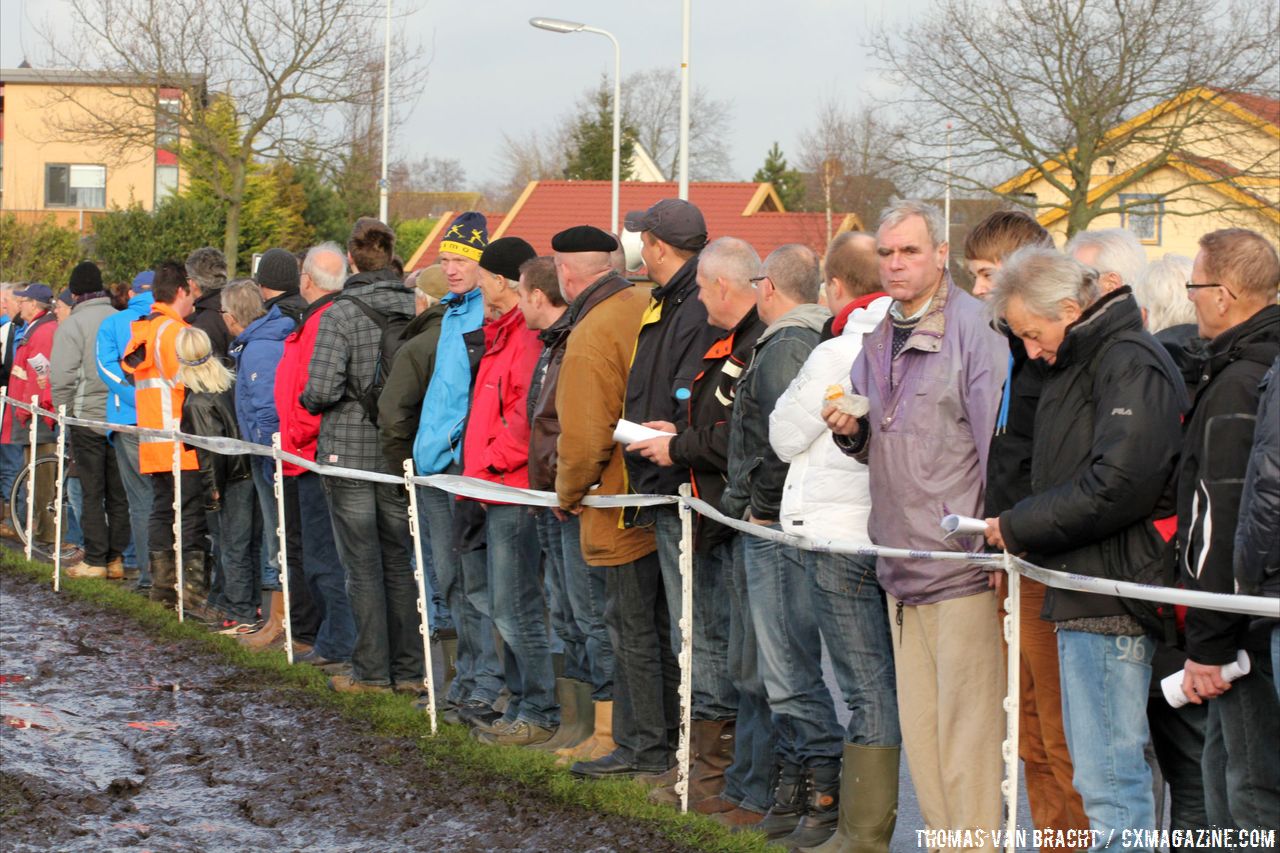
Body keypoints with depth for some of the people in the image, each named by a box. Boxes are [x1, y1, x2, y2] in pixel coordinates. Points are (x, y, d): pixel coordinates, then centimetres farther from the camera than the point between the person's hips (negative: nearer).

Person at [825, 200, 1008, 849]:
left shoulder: (975, 327, -8)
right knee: (918, 729, 12)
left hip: (962, 562, -7)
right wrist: (850, 431, 3)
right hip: (901, 566, 8)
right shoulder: (876, 337, 15)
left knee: (968, 732, -4)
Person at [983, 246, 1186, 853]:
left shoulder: (1130, 364, -13)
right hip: (1082, 596, 11)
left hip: (1111, 598, -10)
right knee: (1099, 767, 15)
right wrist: (1018, 528, 9)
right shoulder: (1077, 365, 19)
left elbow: (1120, 486, -23)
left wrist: (1018, 527, -12)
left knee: (1109, 777, -9)